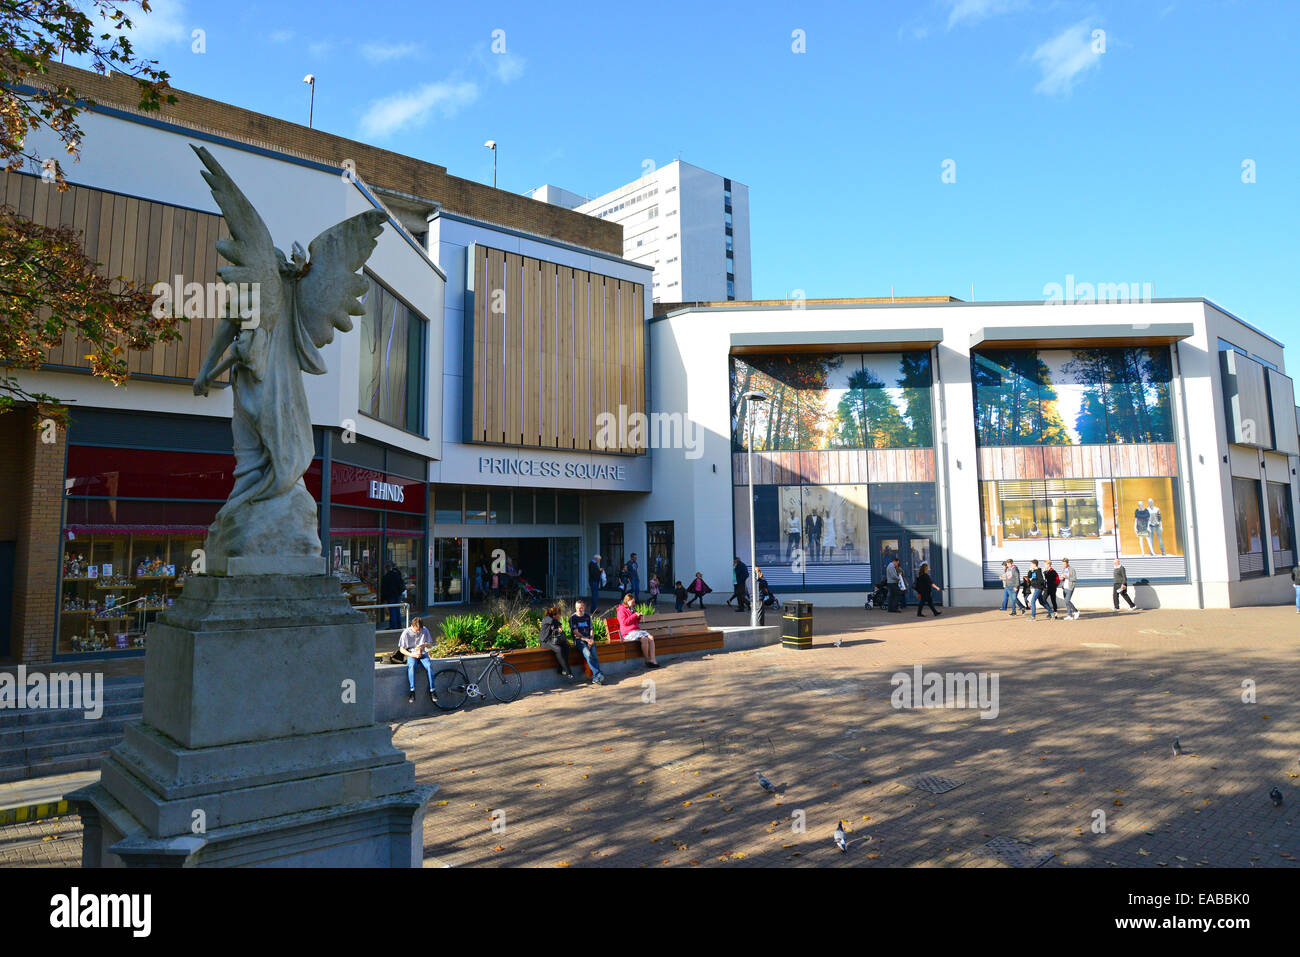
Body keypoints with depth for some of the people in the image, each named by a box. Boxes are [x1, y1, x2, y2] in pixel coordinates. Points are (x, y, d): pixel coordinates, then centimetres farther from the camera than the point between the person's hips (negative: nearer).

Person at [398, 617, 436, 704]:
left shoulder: (425, 631, 0)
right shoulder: (406, 633, -7)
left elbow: (430, 644, 8)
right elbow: (401, 649, -3)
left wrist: (424, 645, -16)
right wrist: (412, 655, -18)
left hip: (423, 654, 2)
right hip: (411, 654, -2)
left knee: (429, 665, -30)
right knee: (411, 665, -36)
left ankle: (432, 691, -25)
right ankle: (412, 691, -36)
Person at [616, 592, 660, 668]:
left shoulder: (632, 609, 24)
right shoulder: (621, 610, 0)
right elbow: (624, 622, -13)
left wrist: (638, 617, 10)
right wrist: (635, 615, -10)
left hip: (637, 630, 8)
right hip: (628, 632, -8)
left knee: (651, 637, -18)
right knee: (644, 639, -32)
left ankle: (652, 660, -24)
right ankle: (647, 660, -19)